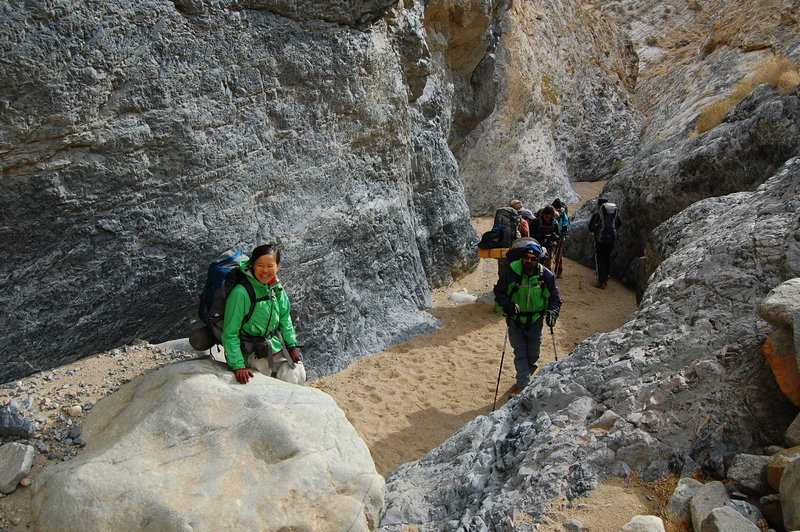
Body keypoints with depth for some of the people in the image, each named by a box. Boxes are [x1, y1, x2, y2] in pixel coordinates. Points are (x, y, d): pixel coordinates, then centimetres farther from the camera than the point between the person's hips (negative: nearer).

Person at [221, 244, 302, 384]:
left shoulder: (276, 287, -4)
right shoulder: (240, 293, -25)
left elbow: (285, 318, 10)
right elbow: (230, 334, -21)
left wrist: (292, 345, 4)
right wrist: (237, 366, -24)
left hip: (277, 345, 6)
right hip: (252, 353, -6)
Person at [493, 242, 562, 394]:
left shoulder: (546, 276, -9)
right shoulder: (511, 272, -12)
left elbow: (555, 299, 1)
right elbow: (499, 291, -1)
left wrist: (552, 313, -18)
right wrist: (506, 305, -19)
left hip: (536, 322, 2)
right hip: (515, 320, -1)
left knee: (533, 355, 12)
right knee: (520, 354, -3)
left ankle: (522, 380, 37)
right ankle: (524, 386, 1)